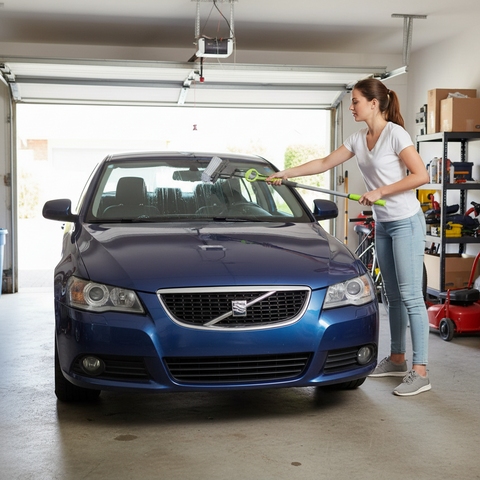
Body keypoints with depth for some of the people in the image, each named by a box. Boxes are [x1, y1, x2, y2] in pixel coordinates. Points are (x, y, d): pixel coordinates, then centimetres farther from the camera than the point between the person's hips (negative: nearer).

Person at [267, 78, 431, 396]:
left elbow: (421, 175, -19)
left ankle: (420, 372, -7)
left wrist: (380, 191, -19)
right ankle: (397, 359, 25)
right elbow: (324, 164, 17)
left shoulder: (395, 134, -14)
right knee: (394, 296, 15)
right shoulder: (358, 140, 10)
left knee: (410, 295, -9)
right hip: (382, 225, 8)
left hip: (406, 222, -8)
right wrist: (287, 173, 14)